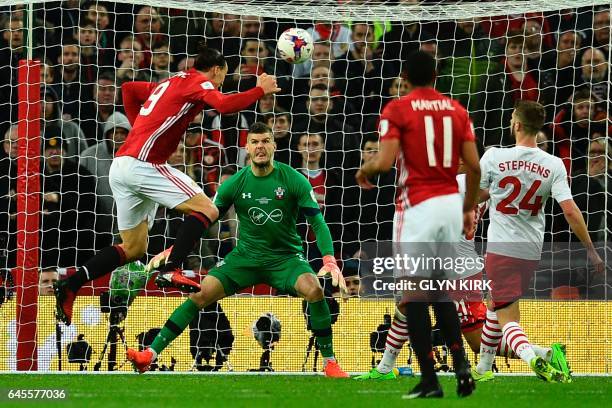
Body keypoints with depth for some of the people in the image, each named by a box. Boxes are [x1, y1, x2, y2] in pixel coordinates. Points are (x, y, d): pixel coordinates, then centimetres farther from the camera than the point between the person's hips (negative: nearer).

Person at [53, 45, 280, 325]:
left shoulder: (170, 83, 24)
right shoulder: (199, 82, -1)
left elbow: (128, 89, 35)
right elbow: (225, 105, -19)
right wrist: (261, 90, -7)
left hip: (121, 167, 9)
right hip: (142, 163, -9)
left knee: (134, 248, 13)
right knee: (207, 210, -9)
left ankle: (70, 286, 4)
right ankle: (170, 270, -21)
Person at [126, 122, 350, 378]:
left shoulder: (294, 180, -9)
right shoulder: (235, 183, -3)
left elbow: (317, 222, -11)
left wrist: (330, 261, -26)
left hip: (286, 256, -2)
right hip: (246, 256, 2)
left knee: (313, 289, -31)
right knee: (202, 293, -15)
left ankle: (329, 361, -18)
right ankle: (151, 354, -13)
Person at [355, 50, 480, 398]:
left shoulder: (397, 110, -4)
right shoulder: (456, 110, 10)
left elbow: (385, 161, -13)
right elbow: (474, 167, 6)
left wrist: (364, 171, 9)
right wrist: (469, 209, 18)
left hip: (418, 206, -5)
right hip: (452, 202, 5)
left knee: (415, 292, -1)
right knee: (442, 290, 17)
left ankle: (430, 380, -5)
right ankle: (461, 363, 0)